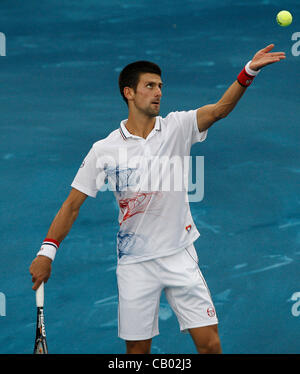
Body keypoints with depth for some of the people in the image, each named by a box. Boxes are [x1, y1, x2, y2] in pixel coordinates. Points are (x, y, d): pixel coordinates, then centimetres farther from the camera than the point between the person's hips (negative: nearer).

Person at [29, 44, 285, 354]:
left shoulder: (176, 128, -1)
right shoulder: (104, 150, -3)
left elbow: (220, 109, -18)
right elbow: (73, 204, 0)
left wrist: (248, 72, -34)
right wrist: (47, 250, -10)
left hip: (180, 256, 1)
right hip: (134, 262, -1)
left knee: (209, 343, -5)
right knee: (137, 348, 5)